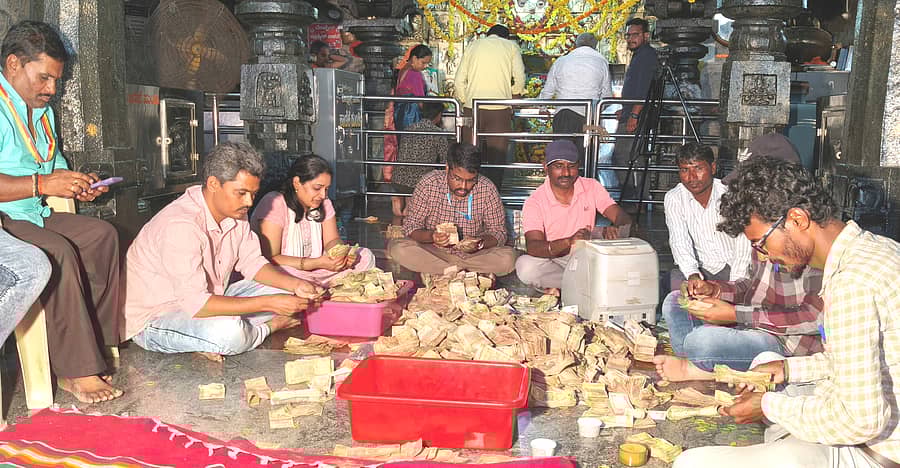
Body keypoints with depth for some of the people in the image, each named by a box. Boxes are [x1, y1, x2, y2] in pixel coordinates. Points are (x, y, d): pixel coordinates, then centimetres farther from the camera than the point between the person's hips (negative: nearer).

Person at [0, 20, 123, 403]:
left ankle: (96, 344, -5)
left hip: (35, 215, 9)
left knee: (102, 234, -3)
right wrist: (44, 184, -26)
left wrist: (77, 185, 6)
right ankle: (77, 372, -25)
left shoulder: (42, 111, 18)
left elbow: (55, 168, 26)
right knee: (58, 252, -30)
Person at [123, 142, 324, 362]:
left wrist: (295, 284, -12)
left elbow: (252, 263, 7)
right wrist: (268, 304, -34)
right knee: (229, 333, -36)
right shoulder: (181, 225, -31)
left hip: (208, 300, 9)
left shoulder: (234, 211, -3)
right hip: (154, 319, -9)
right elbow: (195, 304, -36)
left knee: (282, 293, -1)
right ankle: (269, 327, -3)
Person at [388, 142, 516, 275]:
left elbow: (498, 231, -5)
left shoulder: (487, 189, -12)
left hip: (473, 254, 1)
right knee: (397, 248, -28)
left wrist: (480, 244, -28)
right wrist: (431, 237, -33)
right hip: (433, 251, 0)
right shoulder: (428, 184, -14)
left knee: (508, 257, -27)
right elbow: (411, 226, -10)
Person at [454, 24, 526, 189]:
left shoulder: (473, 45, 15)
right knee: (497, 156, 3)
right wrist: (515, 96, 14)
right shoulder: (511, 46, 10)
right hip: (500, 108, -2)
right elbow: (520, 78, -2)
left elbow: (459, 81, 8)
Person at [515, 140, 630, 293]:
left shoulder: (592, 187, 0)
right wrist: (569, 242, -43)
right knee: (525, 266, -33)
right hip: (552, 261, -2)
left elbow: (623, 218, -7)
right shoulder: (534, 202, -11)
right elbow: (532, 247, -24)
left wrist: (614, 229, -33)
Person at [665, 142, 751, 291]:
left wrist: (734, 283, -28)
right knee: (674, 281, -29)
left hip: (733, 267, 0)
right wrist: (692, 275, -34)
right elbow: (679, 242, -15)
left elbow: (744, 244, -15)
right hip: (700, 267, 1)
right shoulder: (673, 199, -6)